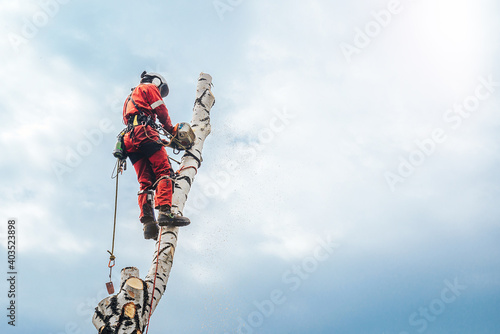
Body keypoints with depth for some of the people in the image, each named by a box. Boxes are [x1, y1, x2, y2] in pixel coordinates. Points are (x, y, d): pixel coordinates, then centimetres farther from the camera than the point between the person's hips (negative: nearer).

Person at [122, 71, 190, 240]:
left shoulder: (130, 98, 40)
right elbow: (162, 112, 4)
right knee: (164, 171, -16)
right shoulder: (150, 87, 16)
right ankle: (165, 211, -34)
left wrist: (159, 140, 27)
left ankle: (147, 221, -18)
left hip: (130, 140, 8)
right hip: (145, 132, -8)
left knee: (145, 181, -2)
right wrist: (172, 130, 19)